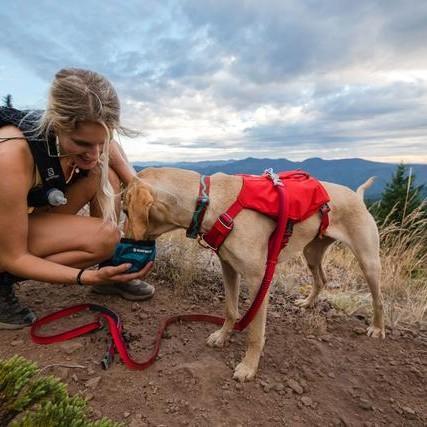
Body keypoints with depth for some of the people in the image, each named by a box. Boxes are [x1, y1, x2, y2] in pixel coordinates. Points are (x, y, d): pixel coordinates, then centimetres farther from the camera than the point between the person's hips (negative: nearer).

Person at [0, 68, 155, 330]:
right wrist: (88, 277, -38)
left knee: (107, 175, -13)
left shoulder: (89, 135, -19)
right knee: (103, 238, -26)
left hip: (29, 214, 6)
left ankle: (111, 269, -2)